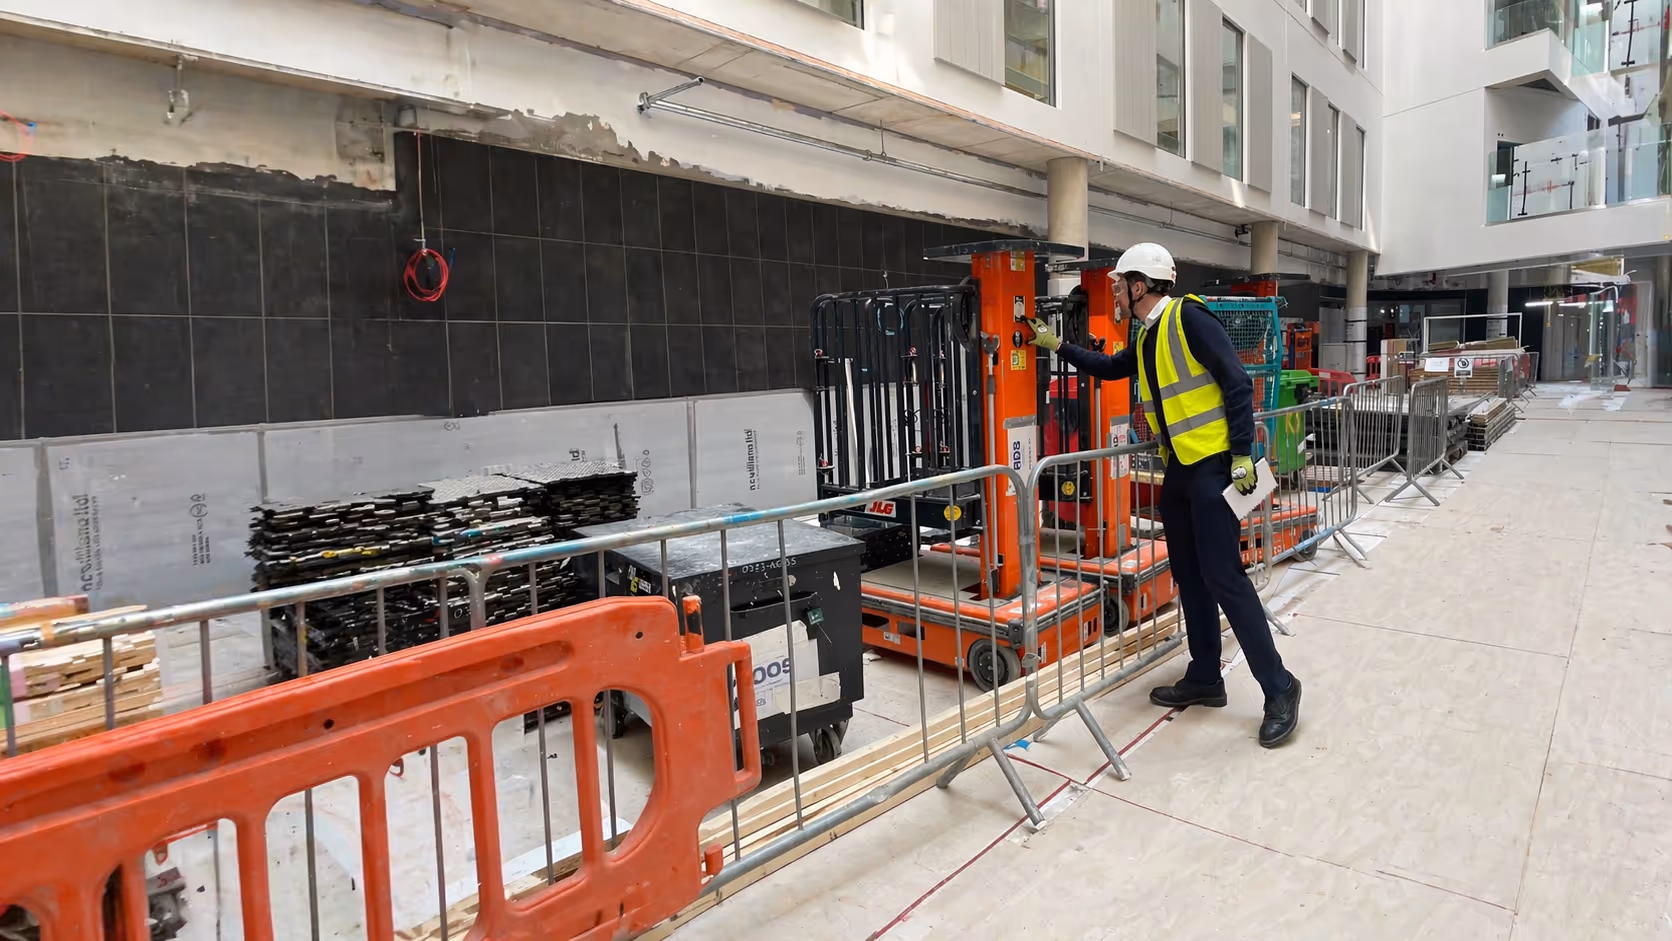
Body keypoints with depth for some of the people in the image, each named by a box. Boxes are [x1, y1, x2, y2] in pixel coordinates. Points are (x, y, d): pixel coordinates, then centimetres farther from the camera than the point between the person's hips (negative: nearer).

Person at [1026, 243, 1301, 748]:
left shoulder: (1189, 318, -12)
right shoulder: (1146, 339, 13)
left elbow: (1237, 383, -15)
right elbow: (1107, 368, 33)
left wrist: (1242, 455, -19)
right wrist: (1058, 346, 29)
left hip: (1214, 466, -9)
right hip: (1179, 469, 9)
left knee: (1222, 576, -9)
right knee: (1189, 576, 12)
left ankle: (1279, 687, 2)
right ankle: (1204, 678, 23)